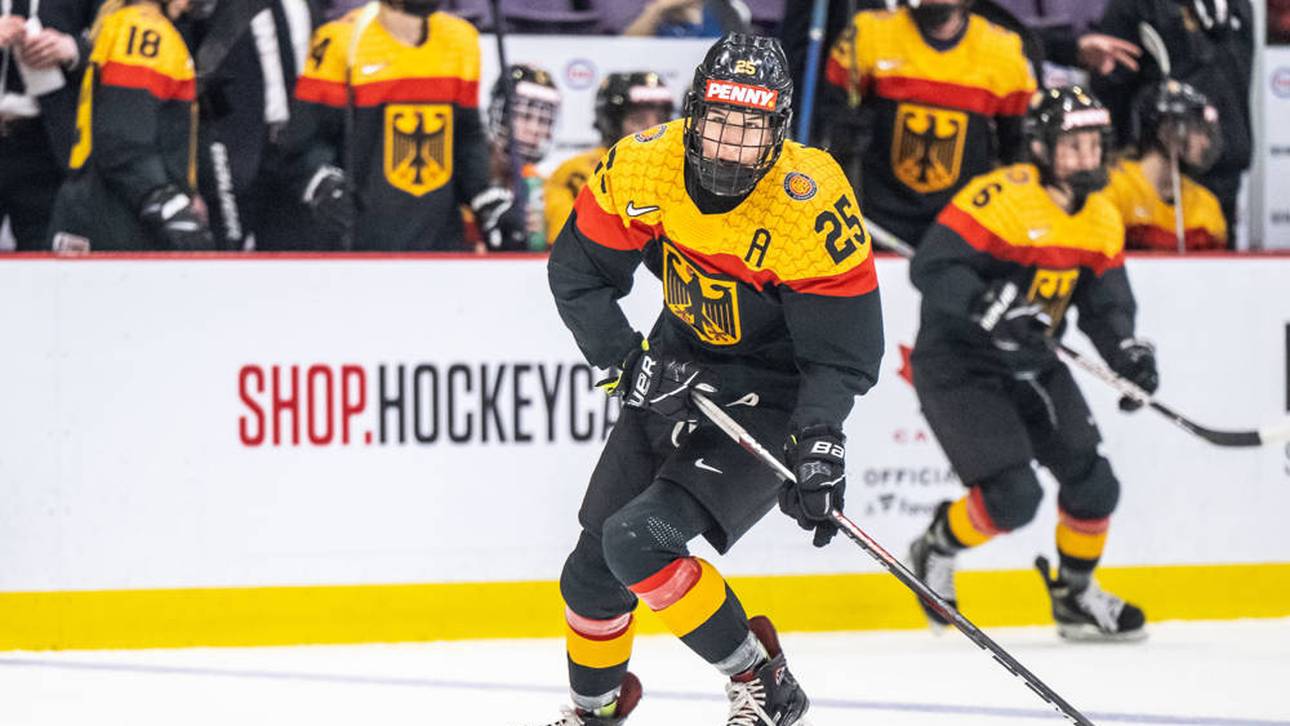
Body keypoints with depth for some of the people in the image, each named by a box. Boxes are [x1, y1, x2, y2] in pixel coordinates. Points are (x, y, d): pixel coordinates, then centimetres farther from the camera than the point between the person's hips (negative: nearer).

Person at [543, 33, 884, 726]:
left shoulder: (811, 205, -26)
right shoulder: (644, 165, -16)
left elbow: (842, 354, -19)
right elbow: (577, 272, -5)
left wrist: (820, 446, -33)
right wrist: (630, 361, -18)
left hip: (769, 404, -5)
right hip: (677, 376, 5)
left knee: (638, 541, -23)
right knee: (593, 572, 8)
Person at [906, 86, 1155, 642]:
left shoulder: (1102, 219, 3)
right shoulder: (1001, 198, -22)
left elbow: (1107, 301, 6)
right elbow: (931, 267, -27)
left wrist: (1126, 351, -15)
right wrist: (989, 308, -42)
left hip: (1031, 367, 8)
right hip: (956, 366, -8)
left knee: (1093, 484, 4)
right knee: (1013, 495, -18)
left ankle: (1075, 595, 28)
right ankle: (936, 550, 11)